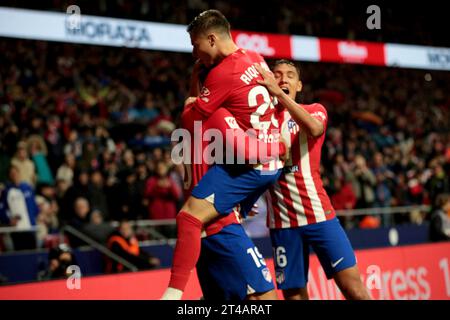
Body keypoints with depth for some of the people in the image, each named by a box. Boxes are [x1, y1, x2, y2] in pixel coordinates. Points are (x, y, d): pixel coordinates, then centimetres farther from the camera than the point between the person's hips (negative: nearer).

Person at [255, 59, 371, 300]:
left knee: (352, 285, -8)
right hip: (282, 220, 1)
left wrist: (279, 94, -26)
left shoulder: (315, 110, 8)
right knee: (294, 294, 0)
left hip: (318, 213, -1)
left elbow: (314, 129, -18)